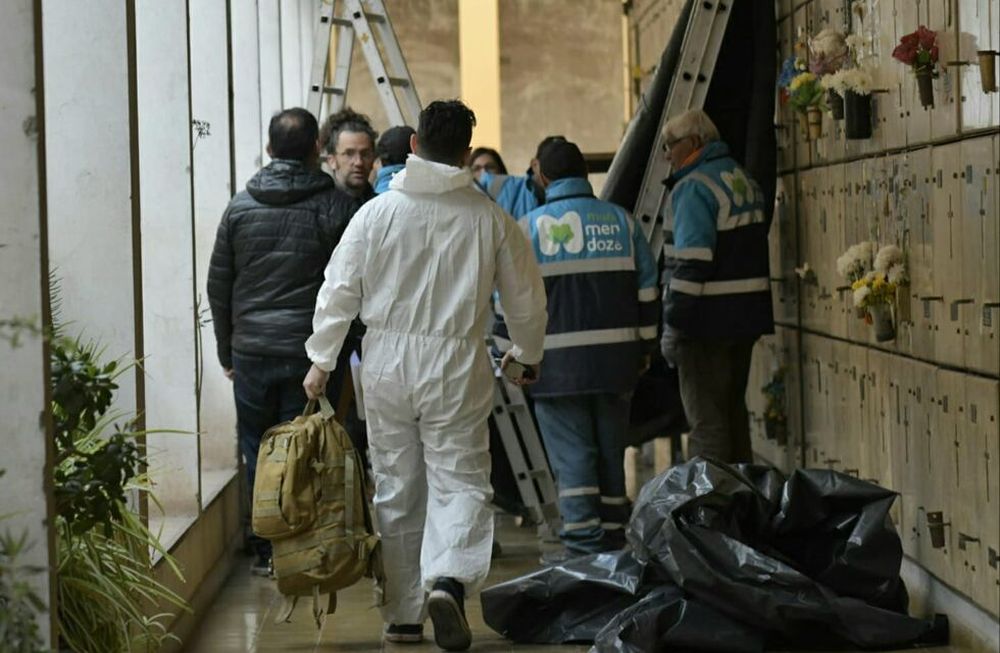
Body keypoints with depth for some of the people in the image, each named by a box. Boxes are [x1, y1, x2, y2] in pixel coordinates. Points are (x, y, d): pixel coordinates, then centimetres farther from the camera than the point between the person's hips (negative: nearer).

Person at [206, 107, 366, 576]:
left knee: (258, 453, 11)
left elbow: (218, 284, 9)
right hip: (312, 353, -2)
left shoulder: (240, 206, 4)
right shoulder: (337, 207, -4)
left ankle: (265, 550, 16)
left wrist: (227, 350, 17)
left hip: (252, 351, 2)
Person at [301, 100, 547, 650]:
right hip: (456, 364, -1)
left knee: (397, 490, 11)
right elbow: (526, 299, 7)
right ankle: (448, 579, -25)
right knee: (459, 480, 2)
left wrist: (321, 361, 9)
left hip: (386, 363, 2)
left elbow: (339, 291, -1)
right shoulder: (491, 220, -3)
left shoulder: (377, 212, -3)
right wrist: (527, 355, 25)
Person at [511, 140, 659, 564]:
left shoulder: (530, 227, -1)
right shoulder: (620, 220, 9)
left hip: (560, 360, -4)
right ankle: (613, 537, 18)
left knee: (571, 454, -1)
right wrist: (645, 347, 16)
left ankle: (583, 541, -5)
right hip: (616, 355, 4)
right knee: (611, 450, 13)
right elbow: (647, 289, 10)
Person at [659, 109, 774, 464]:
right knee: (733, 409, 18)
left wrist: (672, 325, -19)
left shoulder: (694, 188, -14)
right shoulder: (743, 179, 16)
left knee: (706, 419, -5)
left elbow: (691, 264, -21)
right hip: (747, 314, 9)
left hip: (708, 318, -9)